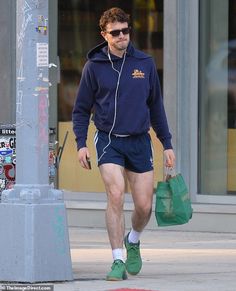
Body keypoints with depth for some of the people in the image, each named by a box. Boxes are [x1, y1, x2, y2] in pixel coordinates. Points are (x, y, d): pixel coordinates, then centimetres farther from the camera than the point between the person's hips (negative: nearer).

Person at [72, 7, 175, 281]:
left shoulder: (145, 64, 6)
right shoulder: (94, 66, 0)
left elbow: (156, 106, 14)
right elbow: (81, 109, 6)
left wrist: (167, 144, 12)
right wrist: (81, 144, -6)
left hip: (140, 142, 2)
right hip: (109, 141, -2)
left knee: (144, 205, 1)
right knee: (115, 195, -19)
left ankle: (133, 241, 33)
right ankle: (118, 261, -12)